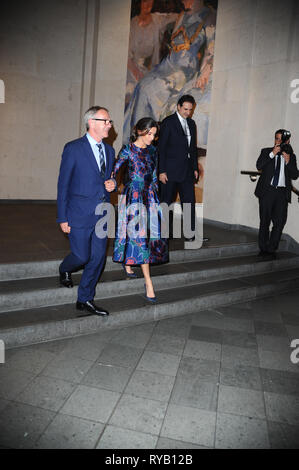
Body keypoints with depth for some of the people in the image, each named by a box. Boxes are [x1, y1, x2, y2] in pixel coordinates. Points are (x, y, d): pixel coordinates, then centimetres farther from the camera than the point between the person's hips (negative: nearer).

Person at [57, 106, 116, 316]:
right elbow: (63, 185, -6)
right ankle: (65, 269, 37)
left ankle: (85, 299, 21)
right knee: (82, 256, 0)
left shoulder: (109, 150, 12)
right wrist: (63, 218, -8)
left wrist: (112, 184, -2)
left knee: (98, 257, 6)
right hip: (80, 214, -5)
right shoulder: (73, 148, -6)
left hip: (101, 214, 6)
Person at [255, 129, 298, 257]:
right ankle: (263, 249, 14)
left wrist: (288, 162, -7)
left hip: (282, 192, 2)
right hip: (267, 190, -1)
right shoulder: (266, 152, 10)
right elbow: (259, 166, -7)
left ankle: (271, 249, 10)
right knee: (264, 221, 4)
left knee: (280, 222, -3)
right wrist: (272, 154, -14)